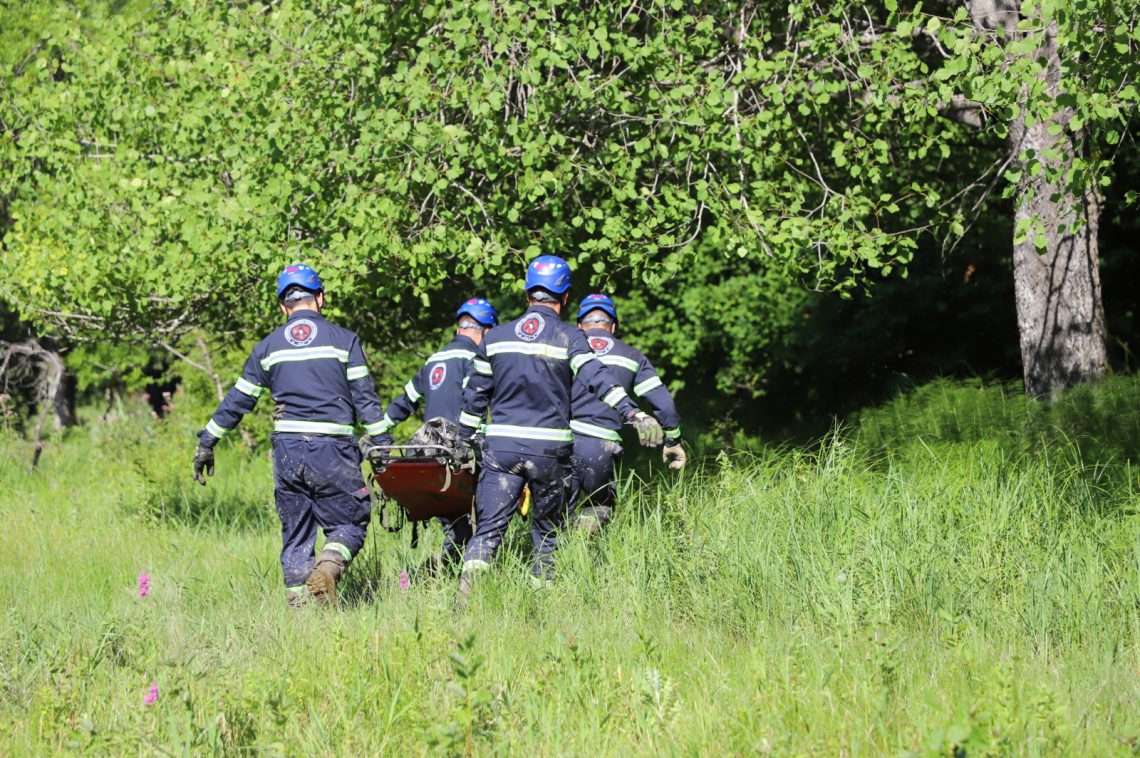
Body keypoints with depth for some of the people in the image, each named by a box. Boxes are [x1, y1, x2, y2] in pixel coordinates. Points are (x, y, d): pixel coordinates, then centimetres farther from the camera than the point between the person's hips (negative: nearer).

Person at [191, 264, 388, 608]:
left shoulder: (268, 347, 11)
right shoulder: (344, 340, 4)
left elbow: (237, 400, 15)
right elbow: (365, 397, 0)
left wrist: (206, 443, 23)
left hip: (287, 450, 3)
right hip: (332, 450, -3)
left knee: (295, 533, 11)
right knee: (349, 524, 5)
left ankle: (299, 605, 4)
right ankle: (326, 570, -23)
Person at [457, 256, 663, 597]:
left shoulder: (496, 337, 9)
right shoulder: (570, 338, -1)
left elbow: (475, 396, 14)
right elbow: (597, 378, -16)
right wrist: (634, 415, -24)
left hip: (501, 448, 2)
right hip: (549, 449, -1)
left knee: (488, 530, -2)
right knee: (547, 533, 13)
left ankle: (467, 591, -21)